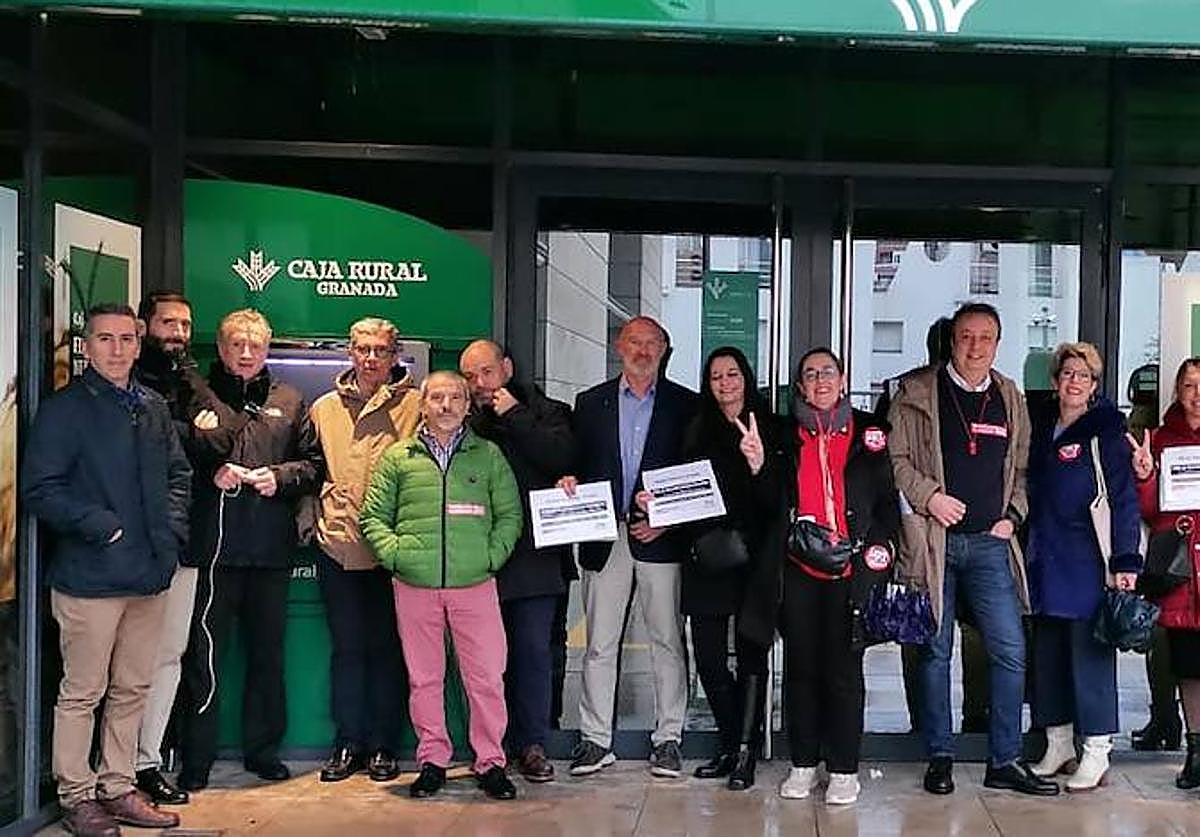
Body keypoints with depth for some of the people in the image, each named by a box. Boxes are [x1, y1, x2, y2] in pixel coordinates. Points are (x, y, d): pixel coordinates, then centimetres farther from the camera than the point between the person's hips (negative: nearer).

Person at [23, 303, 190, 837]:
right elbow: (40, 489, -11)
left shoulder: (153, 407, 12)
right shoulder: (63, 409, -7)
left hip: (150, 573, 6)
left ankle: (117, 787, 26)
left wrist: (172, 528, 8)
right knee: (82, 692, 2)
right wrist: (103, 528, -17)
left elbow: (178, 473, 22)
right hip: (90, 574, -6)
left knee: (133, 689, 14)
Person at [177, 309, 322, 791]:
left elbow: (314, 462, 10)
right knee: (204, 652, 0)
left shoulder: (289, 402, 13)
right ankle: (196, 760, 9)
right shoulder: (200, 399, 5)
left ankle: (262, 748, 24)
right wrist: (211, 473, -13)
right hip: (213, 545, -2)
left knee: (268, 650, 11)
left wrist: (281, 477, -8)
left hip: (272, 547, 3)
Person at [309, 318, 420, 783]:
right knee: (346, 647, 8)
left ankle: (383, 745, 15)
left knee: (386, 647, 5)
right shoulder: (325, 408, 12)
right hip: (338, 545, 3)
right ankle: (347, 743, 18)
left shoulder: (413, 405, 1)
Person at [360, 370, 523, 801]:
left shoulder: (489, 456, 8)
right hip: (414, 586, 1)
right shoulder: (398, 457, 8)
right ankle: (432, 760, 21)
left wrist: (493, 554, -3)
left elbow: (510, 514, 10)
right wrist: (393, 553, -4)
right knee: (423, 677, 8)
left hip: (475, 584, 0)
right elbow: (373, 515, 10)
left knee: (486, 676, -1)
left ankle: (490, 762, 11)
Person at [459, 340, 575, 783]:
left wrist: (514, 416, -9)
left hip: (533, 554, -1)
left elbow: (562, 458, -11)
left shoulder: (544, 412, 7)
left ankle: (531, 743, 12)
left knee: (533, 649, 1)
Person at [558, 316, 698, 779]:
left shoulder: (685, 405, 5)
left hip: (660, 538, -1)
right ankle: (596, 739, 13)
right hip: (604, 537, 2)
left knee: (667, 641, 4)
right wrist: (569, 484, -10)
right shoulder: (591, 402, 11)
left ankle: (668, 739, 13)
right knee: (599, 644, 5)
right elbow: (578, 464, 12)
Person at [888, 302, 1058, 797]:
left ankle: (1005, 761, 10)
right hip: (933, 541, -3)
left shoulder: (1010, 398, 13)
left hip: (989, 543, 3)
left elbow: (1021, 468, 18)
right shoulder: (918, 393, 2)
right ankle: (939, 757, 15)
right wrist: (929, 497, -13)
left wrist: (1011, 516, 5)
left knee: (1010, 650, -1)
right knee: (936, 651, 4)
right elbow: (894, 457, -1)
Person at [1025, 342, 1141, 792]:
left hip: (1087, 561, -6)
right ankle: (1058, 745, 22)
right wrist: (1029, 549, 10)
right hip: (1044, 560, 6)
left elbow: (1123, 498, -8)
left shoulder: (1105, 430, -4)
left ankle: (1096, 753, 7)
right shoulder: (1040, 425, 11)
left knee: (1090, 653, -2)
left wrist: (1125, 561, -15)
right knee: (1047, 651, 10)